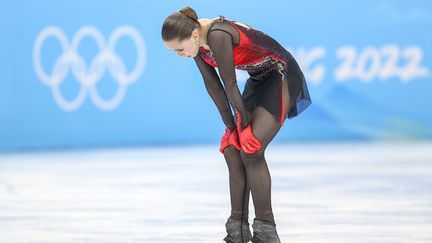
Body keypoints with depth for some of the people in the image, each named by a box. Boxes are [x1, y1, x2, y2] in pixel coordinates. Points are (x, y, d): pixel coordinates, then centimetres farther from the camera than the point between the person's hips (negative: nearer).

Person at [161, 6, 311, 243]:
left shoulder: (218, 36, -31)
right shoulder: (197, 41, -5)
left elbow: (230, 84, -23)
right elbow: (212, 84, 0)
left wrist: (245, 118, -13)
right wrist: (230, 122, 0)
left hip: (282, 76, -9)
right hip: (259, 80, 9)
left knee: (250, 149, -17)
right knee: (232, 150, 1)